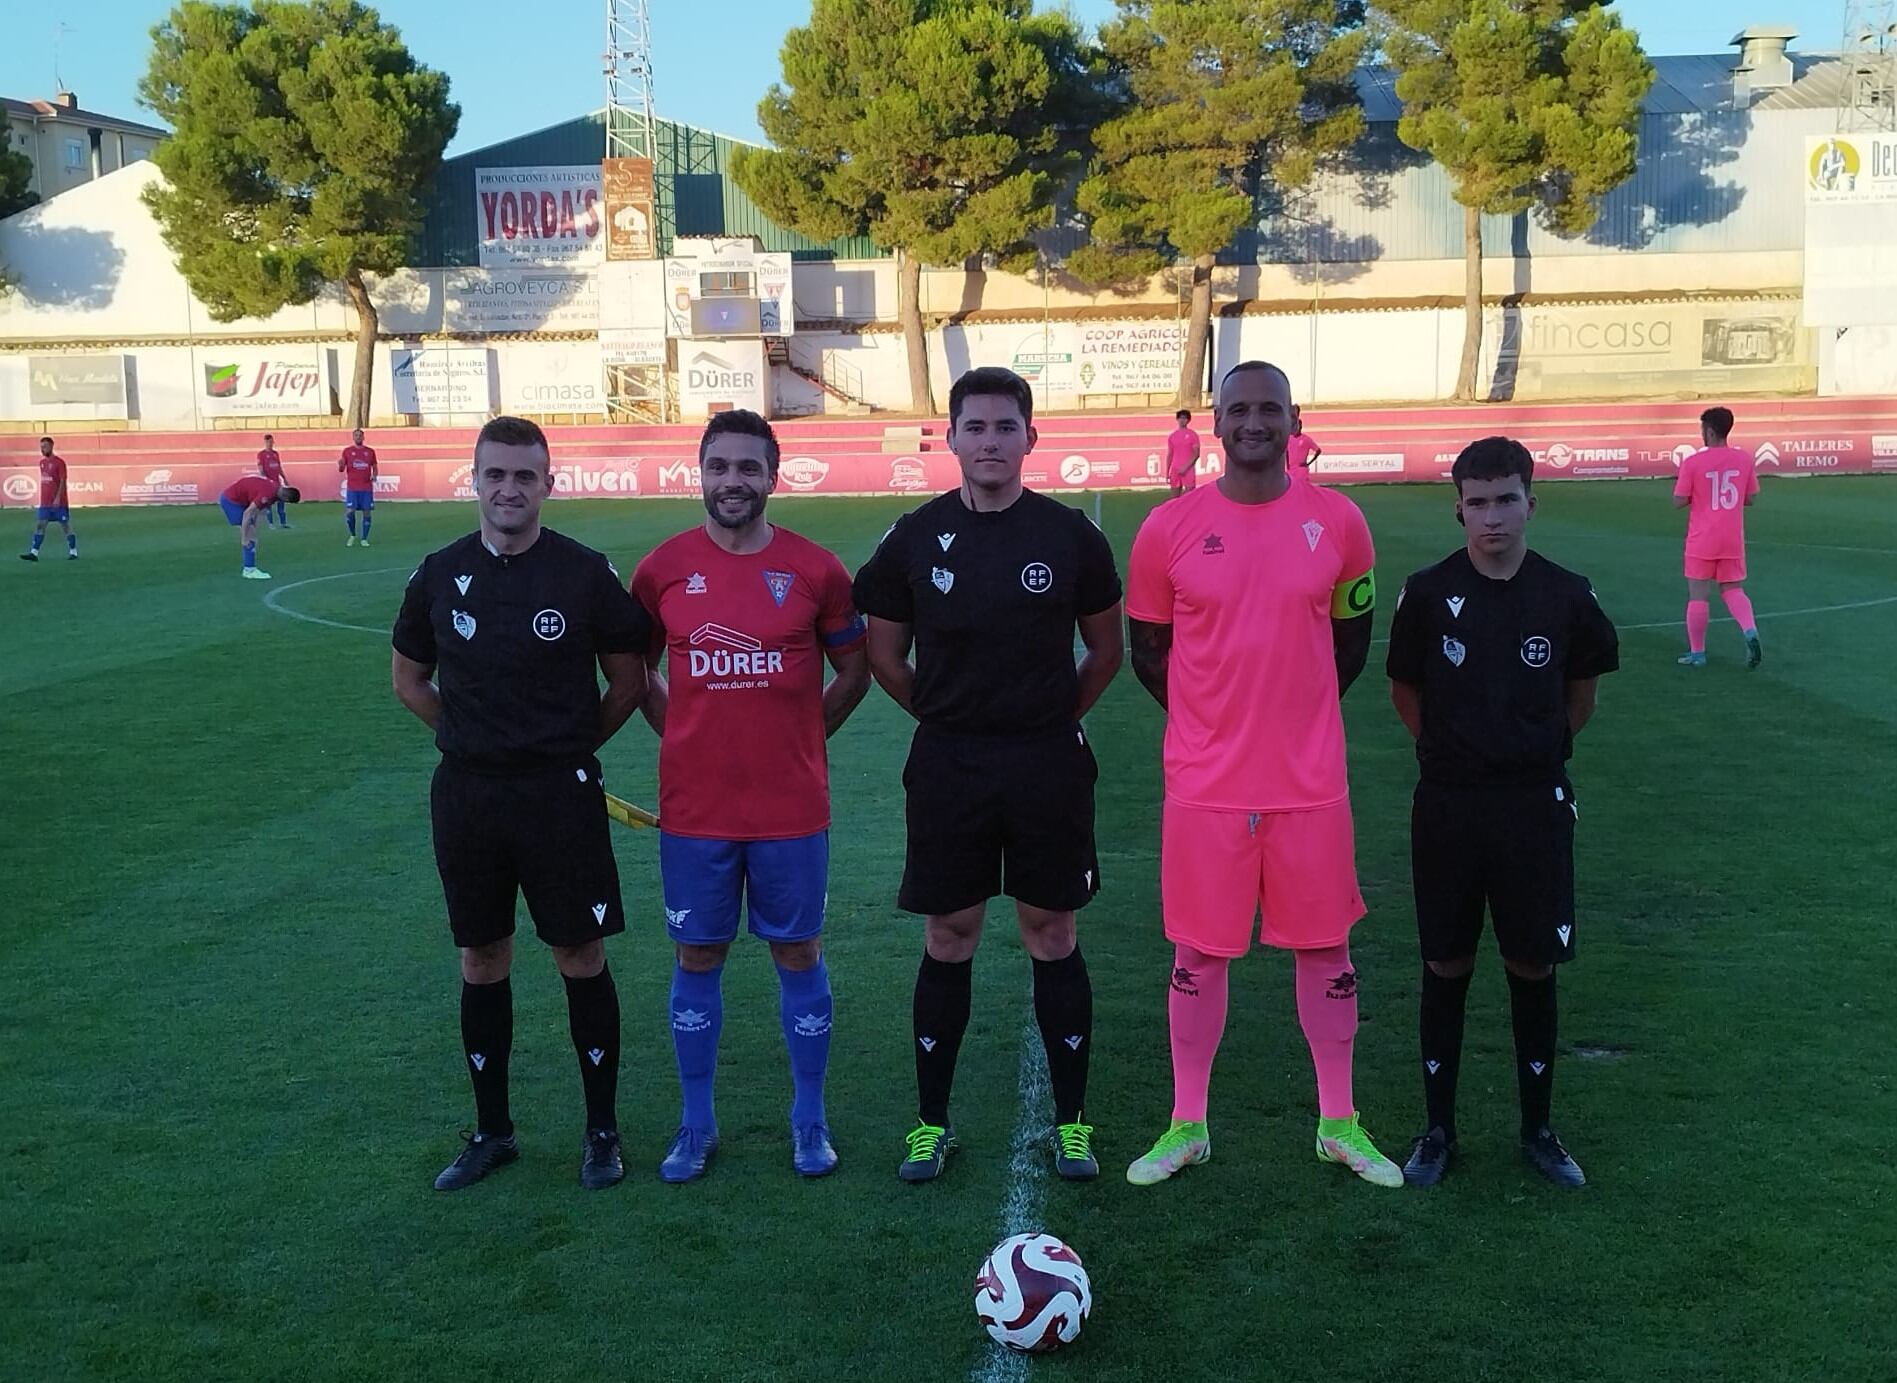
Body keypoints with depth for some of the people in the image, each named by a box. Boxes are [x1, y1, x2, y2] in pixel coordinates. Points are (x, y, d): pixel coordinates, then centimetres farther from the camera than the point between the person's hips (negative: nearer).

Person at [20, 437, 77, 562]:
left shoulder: (59, 462, -8)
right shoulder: (42, 462, 13)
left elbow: (63, 481, -13)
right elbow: (43, 481, 19)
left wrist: (58, 498, -20)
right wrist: (42, 499, 18)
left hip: (59, 502, -7)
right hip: (45, 502, 7)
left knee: (65, 526, 1)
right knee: (39, 525, -1)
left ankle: (73, 552, 10)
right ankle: (34, 553, -3)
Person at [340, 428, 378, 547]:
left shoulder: (370, 451, 7)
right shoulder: (347, 451, 5)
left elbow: (374, 467, 14)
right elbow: (341, 469, 5)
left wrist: (374, 476, -6)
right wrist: (340, 465, -18)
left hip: (367, 488, 1)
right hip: (352, 488, -1)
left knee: (367, 512, 0)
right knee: (350, 512, -8)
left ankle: (364, 539, 9)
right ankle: (352, 535, 14)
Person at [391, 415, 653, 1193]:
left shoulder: (585, 573, -6)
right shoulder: (440, 574, 2)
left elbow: (628, 679, 3)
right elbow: (408, 677, 16)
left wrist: (573, 743, 3)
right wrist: (474, 736, 10)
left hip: (560, 793, -3)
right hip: (466, 796, 3)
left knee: (582, 957, 2)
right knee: (481, 961, 12)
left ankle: (602, 1130, 17)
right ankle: (491, 1131, 26)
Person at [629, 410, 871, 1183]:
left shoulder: (814, 569, -4)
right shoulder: (664, 568, -1)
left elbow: (854, 670, 8)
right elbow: (638, 671, 13)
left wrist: (800, 738, 4)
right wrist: (688, 737, 5)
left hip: (791, 808, -1)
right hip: (694, 809, 1)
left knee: (799, 953, 9)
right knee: (697, 959, 10)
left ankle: (810, 1121, 24)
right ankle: (696, 1125, 25)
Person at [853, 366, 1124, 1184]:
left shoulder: (1069, 535, -2)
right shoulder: (915, 539, 0)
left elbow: (1107, 649, 10)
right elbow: (884, 655, 10)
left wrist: (1054, 716, 6)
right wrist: (946, 715, 8)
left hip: (1048, 763, 0)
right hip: (948, 767, 1)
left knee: (1052, 935, 6)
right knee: (948, 938, 8)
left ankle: (1071, 1120, 19)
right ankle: (931, 1119, 21)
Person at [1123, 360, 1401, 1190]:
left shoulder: (1337, 522, -2)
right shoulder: (1169, 529, -4)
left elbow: (1351, 639, 10)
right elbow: (1148, 649, 6)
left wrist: (1295, 714, 10)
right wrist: (1223, 718, 7)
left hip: (1311, 780, 1)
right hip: (1205, 783, -1)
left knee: (1325, 946, 11)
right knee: (1198, 953, 8)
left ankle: (1338, 1124, 27)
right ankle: (1187, 1125, 23)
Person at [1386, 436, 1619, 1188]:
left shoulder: (1565, 595, -4)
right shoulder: (1429, 593, -7)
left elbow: (1581, 688, 12)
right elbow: (1405, 690, 6)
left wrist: (1542, 748, 8)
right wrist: (1451, 750, 3)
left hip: (1535, 806, 1)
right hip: (1448, 806, -1)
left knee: (1534, 967, 9)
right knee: (1446, 966, 8)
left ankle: (1538, 1129, 24)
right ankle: (1438, 1130, 21)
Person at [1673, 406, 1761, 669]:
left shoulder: (1692, 463, -12)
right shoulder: (1744, 459, 0)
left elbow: (1679, 502, -10)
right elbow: (1750, 499, 6)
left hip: (1702, 541, -3)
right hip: (1733, 541, 3)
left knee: (1698, 595, 5)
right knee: (1733, 590, 16)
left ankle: (1697, 653, 12)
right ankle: (1750, 632, -9)